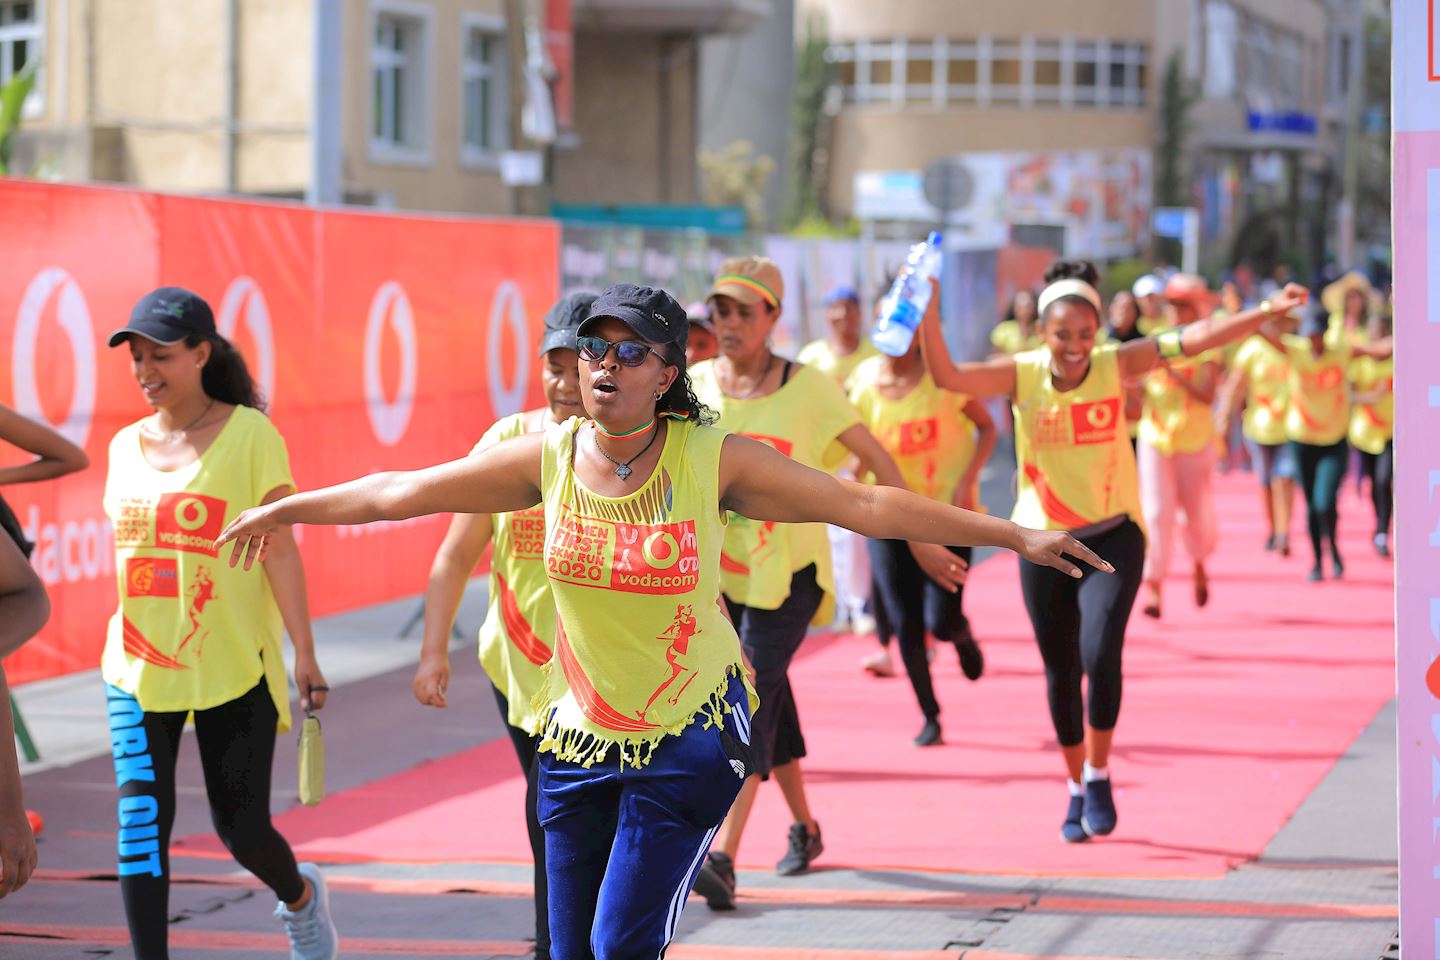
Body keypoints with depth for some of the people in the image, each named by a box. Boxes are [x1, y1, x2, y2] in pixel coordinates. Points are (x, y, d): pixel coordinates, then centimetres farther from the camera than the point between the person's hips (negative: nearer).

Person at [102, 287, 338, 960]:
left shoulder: (250, 435, -6)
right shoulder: (127, 446, 8)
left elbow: (279, 550, -7)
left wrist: (304, 653, -11)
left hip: (233, 666, -3)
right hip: (138, 670, 4)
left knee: (242, 831, 4)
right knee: (140, 822, -10)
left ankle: (299, 895, 38)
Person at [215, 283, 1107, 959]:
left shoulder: (714, 459, -11)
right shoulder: (548, 458, -4)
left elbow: (866, 504, -10)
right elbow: (402, 492, 7)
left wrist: (1016, 535, -12)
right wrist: (280, 510, 15)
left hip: (691, 735, -3)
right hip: (578, 736, 3)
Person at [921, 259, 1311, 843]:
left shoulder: (1116, 366, -10)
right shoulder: (1021, 374, -10)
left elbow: (1195, 339, -16)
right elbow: (948, 377, -22)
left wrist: (1268, 311, -25)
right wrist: (927, 317, -36)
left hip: (1113, 534, -1)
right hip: (1044, 540, 1)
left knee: (1101, 654, -20)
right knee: (1061, 671, 9)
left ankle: (1099, 777, 3)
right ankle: (1077, 788, 29)